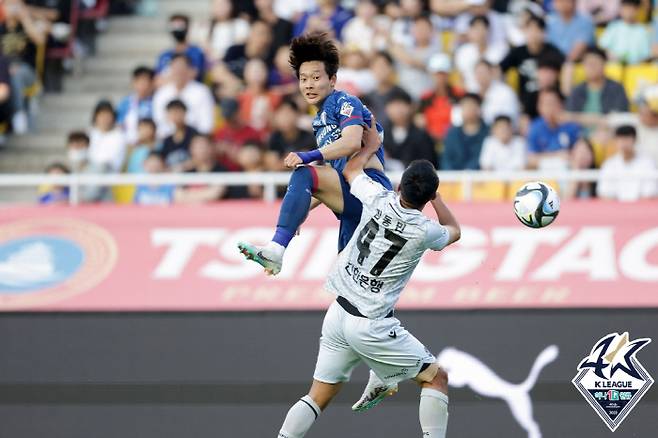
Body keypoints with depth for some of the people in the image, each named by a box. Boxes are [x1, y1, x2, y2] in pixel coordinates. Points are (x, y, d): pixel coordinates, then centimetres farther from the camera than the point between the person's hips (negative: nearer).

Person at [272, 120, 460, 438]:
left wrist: (372, 144, 36)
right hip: (371, 325, -5)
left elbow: (351, 169, 20)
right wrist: (434, 195, 26)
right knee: (436, 377, 9)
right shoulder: (424, 231, -12)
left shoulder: (378, 199, -4)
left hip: (337, 314, 5)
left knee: (318, 398, 14)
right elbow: (454, 231, 15)